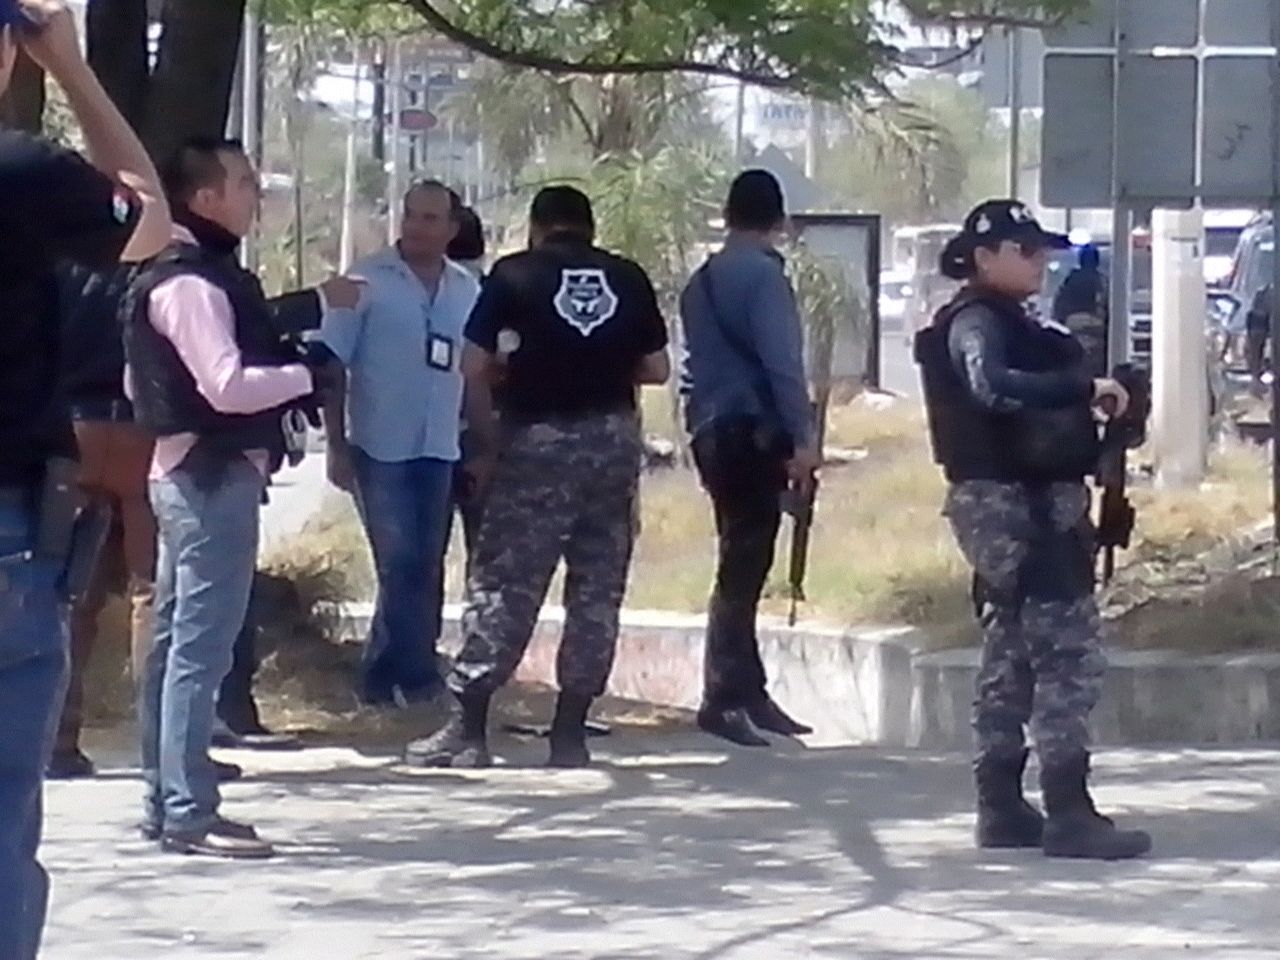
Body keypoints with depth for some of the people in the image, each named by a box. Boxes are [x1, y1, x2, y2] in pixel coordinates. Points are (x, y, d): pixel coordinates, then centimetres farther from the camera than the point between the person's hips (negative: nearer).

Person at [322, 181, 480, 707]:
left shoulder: (467, 290, 8)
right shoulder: (367, 281, -4)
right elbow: (332, 365, -5)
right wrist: (336, 446, -9)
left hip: (441, 451, 4)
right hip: (380, 447, -4)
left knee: (424, 569, 6)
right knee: (400, 565, -7)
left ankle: (386, 677, 14)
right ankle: (418, 678, -1)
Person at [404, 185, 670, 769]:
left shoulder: (515, 275, 1)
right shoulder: (628, 278, 8)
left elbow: (473, 368, -2)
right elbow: (656, 369, 9)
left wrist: (486, 445, 7)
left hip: (539, 437, -3)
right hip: (613, 436, 3)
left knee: (503, 584, 0)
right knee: (598, 588, 9)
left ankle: (468, 728, -1)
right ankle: (570, 731, 9)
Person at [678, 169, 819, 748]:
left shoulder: (703, 281, 16)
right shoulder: (764, 275, -10)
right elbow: (782, 360, -17)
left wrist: (703, 430, 19)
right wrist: (802, 438, -16)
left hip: (713, 434, 9)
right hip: (754, 433, -9)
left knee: (743, 565, 15)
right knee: (742, 569, -7)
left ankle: (748, 693, 19)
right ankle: (723, 699, -9)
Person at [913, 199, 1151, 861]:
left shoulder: (1010, 323, 20)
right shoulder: (975, 321, -12)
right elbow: (992, 386, -32)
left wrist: (1092, 401, 2)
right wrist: (1086, 388, -33)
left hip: (1031, 503, 11)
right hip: (1013, 505, -11)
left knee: (1012, 655, 12)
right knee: (1068, 650, -12)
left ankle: (1001, 809, 16)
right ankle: (1067, 814, -13)